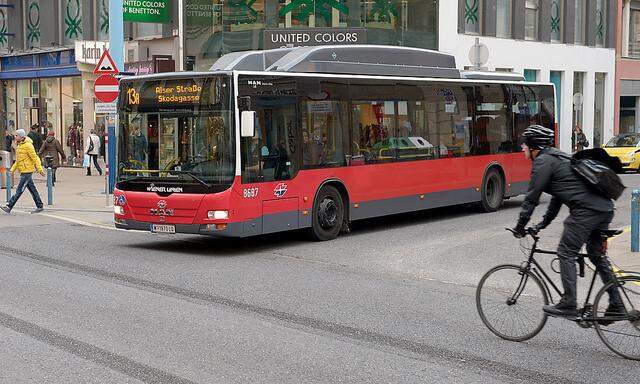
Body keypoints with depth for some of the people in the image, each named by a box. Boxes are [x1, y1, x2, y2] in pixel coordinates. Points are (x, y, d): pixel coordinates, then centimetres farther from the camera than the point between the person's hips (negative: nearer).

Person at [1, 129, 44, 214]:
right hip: (23, 171, 10)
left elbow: (35, 158, -16)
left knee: (19, 190, -8)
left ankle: (9, 207, -9)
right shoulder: (19, 146, 16)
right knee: (32, 189, 11)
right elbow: (18, 160, 22)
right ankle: (39, 206, 16)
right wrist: (12, 169, 14)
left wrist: (40, 169, -19)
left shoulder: (28, 145, -13)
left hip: (27, 171, -10)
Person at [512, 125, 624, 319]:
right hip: (605, 208, 10)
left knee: (566, 254, -2)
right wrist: (543, 224, 30)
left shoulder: (543, 161, -5)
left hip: (585, 210, -10)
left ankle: (568, 304, -1)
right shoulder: (557, 157, 26)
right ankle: (616, 305, 19)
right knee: (597, 255, 18)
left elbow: (532, 197, -6)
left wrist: (520, 227, 3)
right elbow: (559, 194, 31)